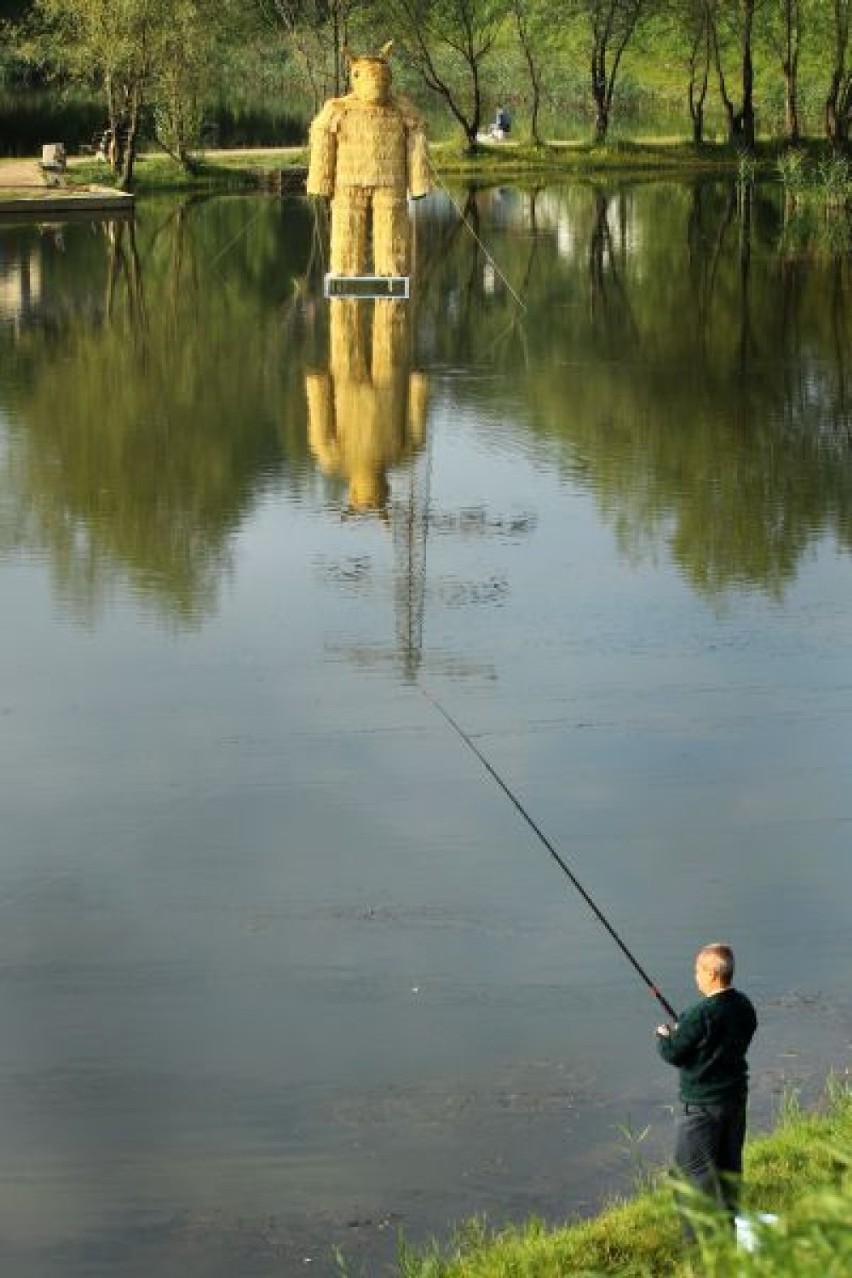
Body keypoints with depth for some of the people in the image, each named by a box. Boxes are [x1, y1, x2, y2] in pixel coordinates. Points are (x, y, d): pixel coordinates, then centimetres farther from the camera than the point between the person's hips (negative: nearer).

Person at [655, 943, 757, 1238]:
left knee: (693, 1168, 2)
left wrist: (664, 1036, 5)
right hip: (736, 1096, 8)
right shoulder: (744, 1007, 2)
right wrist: (681, 1032, 13)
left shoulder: (701, 1014, -24)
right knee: (729, 1164, 18)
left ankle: (700, 1237, 4)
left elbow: (673, 1054, -17)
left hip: (702, 1105, -8)